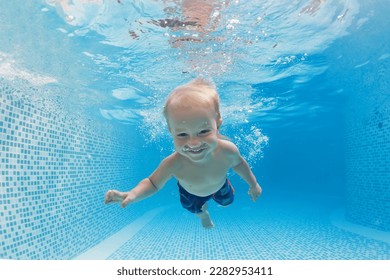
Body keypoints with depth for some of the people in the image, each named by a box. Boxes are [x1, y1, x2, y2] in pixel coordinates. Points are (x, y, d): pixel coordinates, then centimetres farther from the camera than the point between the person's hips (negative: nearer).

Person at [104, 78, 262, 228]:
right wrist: (132, 194, -49)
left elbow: (238, 163, -17)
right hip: (190, 192, 0)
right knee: (195, 208, 32)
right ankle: (203, 214, 69)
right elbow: (153, 183, -29)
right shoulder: (173, 164, -47)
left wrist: (253, 184, -3)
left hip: (218, 186, 1)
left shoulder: (227, 150, -43)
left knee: (226, 200, 32)